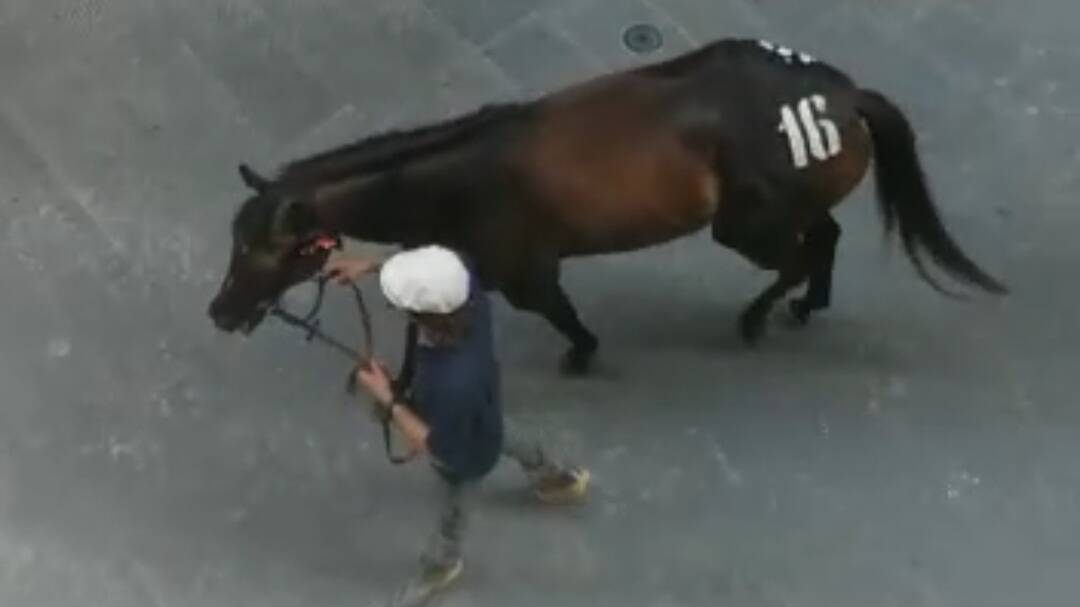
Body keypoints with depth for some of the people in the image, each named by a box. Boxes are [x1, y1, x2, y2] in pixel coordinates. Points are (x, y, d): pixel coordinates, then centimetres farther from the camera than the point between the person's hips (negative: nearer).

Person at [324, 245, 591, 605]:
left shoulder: (456, 384, -52)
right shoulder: (467, 288, -36)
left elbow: (438, 448, -33)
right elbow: (427, 275, -11)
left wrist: (388, 401, -29)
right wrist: (371, 266, -19)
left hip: (464, 454, -6)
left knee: (453, 507, 28)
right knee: (504, 439, 41)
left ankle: (440, 565, 61)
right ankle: (555, 479, 71)